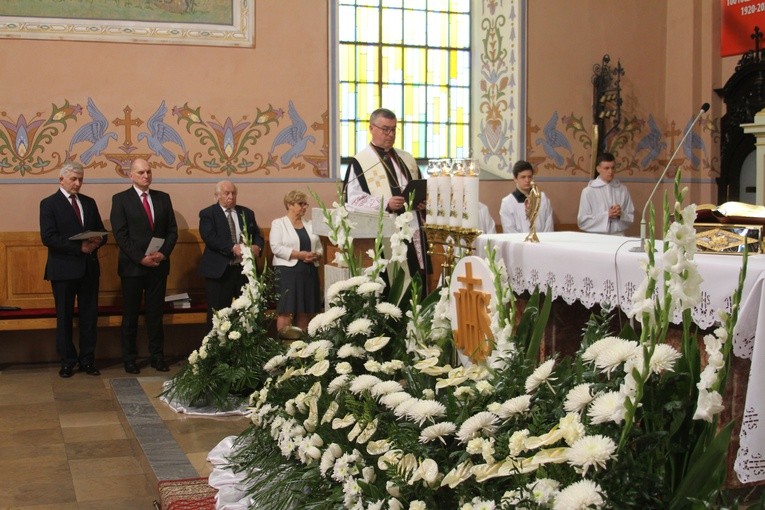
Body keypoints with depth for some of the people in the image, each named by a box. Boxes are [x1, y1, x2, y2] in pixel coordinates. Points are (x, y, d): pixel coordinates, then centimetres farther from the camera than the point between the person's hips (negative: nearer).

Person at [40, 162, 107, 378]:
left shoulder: (89, 202, 13)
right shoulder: (49, 204, -3)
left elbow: (101, 231, 14)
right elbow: (48, 237, -14)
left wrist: (97, 242, -10)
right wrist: (79, 247, -19)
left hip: (89, 268, 5)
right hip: (63, 269, -4)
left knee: (89, 315, 6)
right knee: (64, 317, 5)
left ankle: (87, 360, 15)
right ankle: (67, 362, 14)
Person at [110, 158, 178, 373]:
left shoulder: (163, 198, 10)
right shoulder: (121, 199, -2)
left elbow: (172, 230, 7)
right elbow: (120, 234, -8)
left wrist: (163, 253, -9)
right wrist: (141, 258, -15)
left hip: (159, 265, 3)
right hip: (132, 266, -3)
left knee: (156, 313, 8)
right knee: (130, 314, 4)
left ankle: (157, 356, 15)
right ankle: (129, 358, 12)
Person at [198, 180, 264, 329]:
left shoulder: (247, 213, 14)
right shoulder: (207, 214, -1)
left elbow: (257, 235, 11)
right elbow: (210, 237, -15)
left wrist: (257, 246, -13)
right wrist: (232, 248, -26)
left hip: (245, 269, 4)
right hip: (219, 271, -4)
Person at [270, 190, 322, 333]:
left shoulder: (309, 225, 17)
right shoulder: (278, 223, 0)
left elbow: (319, 247, 17)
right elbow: (276, 247, -12)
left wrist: (315, 256, -7)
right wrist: (300, 255, -17)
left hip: (309, 272, 6)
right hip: (287, 272, -5)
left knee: (305, 310, 6)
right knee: (286, 310, -8)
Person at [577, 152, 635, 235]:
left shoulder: (623, 190, 9)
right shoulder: (588, 191, 0)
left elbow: (631, 218, 13)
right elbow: (582, 221, -3)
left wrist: (621, 214, -7)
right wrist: (606, 215, -10)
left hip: (618, 237, 2)